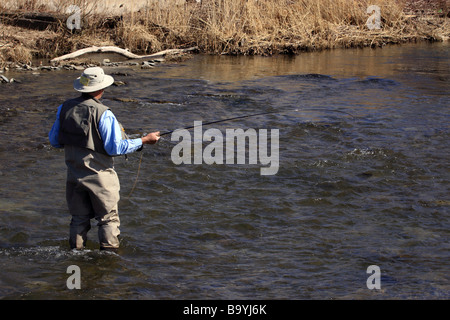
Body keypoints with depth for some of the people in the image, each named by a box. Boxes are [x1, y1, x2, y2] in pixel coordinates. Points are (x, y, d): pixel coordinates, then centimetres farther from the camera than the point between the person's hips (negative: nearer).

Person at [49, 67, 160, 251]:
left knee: (79, 218, 15)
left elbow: (54, 141, 9)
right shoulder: (103, 114, -18)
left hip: (74, 174, 6)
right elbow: (115, 147, -17)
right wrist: (144, 141, -8)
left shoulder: (65, 108, 0)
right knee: (108, 219, 6)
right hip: (99, 175, -6)